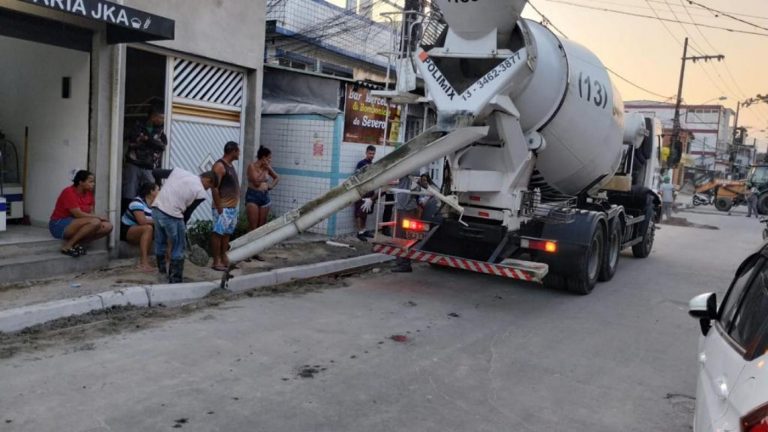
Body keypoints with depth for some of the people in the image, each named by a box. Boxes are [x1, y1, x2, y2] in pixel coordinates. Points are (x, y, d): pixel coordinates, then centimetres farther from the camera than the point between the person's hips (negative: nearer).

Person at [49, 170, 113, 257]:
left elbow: (91, 213, 3)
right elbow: (78, 214, -23)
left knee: (108, 226, -11)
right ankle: (67, 245, -17)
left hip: (76, 224, 8)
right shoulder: (69, 192, -18)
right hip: (59, 225, -8)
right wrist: (99, 217, -16)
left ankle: (76, 243, -9)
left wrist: (98, 219, -19)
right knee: (95, 222, -31)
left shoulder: (89, 193, 5)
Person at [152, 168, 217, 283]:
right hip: (172, 215, -7)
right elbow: (188, 211, 4)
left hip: (156, 208, 7)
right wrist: (183, 225, 20)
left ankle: (162, 272, 38)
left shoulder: (179, 170, 14)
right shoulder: (201, 193, 0)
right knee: (178, 249, 10)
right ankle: (175, 280, 15)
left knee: (160, 244, 24)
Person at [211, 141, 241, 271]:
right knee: (218, 233, -3)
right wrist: (219, 207, -20)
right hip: (223, 208, -9)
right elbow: (214, 188, -19)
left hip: (232, 207, 9)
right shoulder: (219, 166, -14)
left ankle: (223, 258, 21)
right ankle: (216, 261, 1)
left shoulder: (231, 164, 15)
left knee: (227, 233, 13)